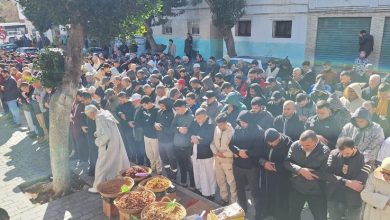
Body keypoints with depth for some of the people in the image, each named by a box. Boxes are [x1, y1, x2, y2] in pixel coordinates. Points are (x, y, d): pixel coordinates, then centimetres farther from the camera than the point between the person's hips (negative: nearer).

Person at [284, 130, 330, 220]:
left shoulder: (325, 151, -20)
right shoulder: (295, 145, -13)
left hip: (316, 191, -2)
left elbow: (325, 174, -21)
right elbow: (286, 162, -9)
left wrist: (306, 171, -22)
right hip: (296, 188, 3)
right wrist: (300, 170, -26)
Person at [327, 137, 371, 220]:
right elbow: (327, 174, -15)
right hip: (333, 200, 2)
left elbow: (360, 182, -20)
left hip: (353, 203, -2)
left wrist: (338, 182, -13)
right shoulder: (334, 154, -6)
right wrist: (346, 182, -22)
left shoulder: (364, 158, -13)